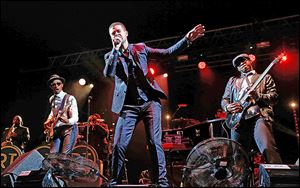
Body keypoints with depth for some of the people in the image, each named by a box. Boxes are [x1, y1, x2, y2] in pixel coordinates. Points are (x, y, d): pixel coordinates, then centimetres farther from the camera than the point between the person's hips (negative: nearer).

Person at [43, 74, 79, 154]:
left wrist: (67, 121, -34)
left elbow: (75, 118, -14)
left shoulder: (70, 98, -8)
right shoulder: (51, 99, 12)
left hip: (69, 129, -6)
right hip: (56, 130, 6)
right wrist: (48, 122, 16)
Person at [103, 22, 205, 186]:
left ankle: (161, 181, 0)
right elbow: (108, 74, -9)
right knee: (119, 145, -6)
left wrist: (186, 40, -3)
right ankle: (114, 181, 11)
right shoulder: (110, 56, 11)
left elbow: (167, 52, 8)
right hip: (128, 106, 1)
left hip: (150, 101, 0)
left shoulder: (140, 48, 13)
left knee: (154, 143, -6)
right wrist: (116, 48, -8)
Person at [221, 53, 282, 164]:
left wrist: (257, 96, -11)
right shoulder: (232, 80, 30)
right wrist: (227, 107, -2)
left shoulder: (265, 78, 22)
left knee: (268, 147, -26)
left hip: (259, 116, -3)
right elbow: (224, 100, 22)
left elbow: (274, 97, 9)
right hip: (238, 119, 3)